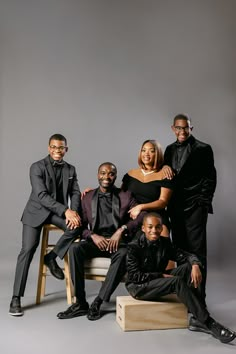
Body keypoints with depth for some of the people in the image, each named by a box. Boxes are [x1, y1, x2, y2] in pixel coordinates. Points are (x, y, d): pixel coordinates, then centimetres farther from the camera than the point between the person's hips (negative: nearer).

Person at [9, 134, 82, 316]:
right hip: (37, 211, -4)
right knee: (28, 250, -15)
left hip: (59, 212, 4)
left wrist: (74, 211, -20)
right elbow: (42, 195, -19)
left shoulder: (70, 169, 7)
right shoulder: (37, 167, -9)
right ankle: (16, 298, -6)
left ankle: (52, 257, -2)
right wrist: (66, 210, -27)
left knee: (77, 226, -26)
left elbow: (75, 193, 2)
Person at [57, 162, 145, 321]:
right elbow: (81, 225, 9)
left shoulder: (126, 196, 6)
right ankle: (80, 303, -21)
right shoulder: (88, 198, 13)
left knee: (123, 254, -36)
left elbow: (141, 216, -7)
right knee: (74, 248, -28)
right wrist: (93, 235, -11)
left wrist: (122, 230, -19)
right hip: (95, 241, 2)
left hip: (118, 242, -2)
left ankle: (98, 302, -25)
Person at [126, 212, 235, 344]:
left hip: (159, 281, 6)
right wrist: (162, 275, -19)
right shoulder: (134, 247, -15)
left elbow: (187, 255, -4)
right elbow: (135, 276, -18)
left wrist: (195, 265, -27)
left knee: (188, 266, -16)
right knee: (177, 281, -30)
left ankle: (197, 319, -21)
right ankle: (208, 323, -26)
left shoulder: (165, 243, 1)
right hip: (138, 287, -6)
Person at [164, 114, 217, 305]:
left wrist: (203, 203, -8)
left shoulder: (203, 149, -1)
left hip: (195, 208, -5)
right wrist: (165, 166, -5)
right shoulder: (170, 149, 15)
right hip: (176, 207, 5)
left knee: (196, 251, -3)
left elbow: (210, 178, -2)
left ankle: (198, 295, 4)